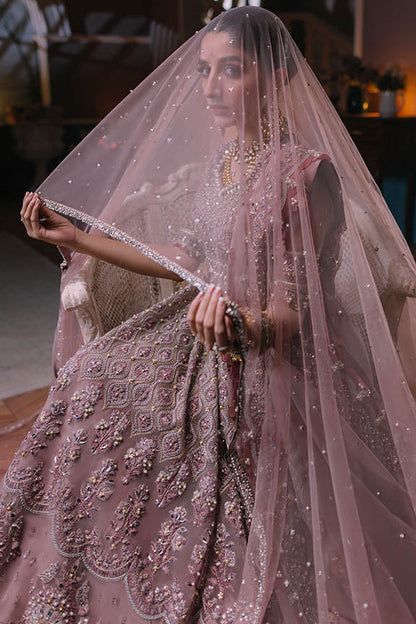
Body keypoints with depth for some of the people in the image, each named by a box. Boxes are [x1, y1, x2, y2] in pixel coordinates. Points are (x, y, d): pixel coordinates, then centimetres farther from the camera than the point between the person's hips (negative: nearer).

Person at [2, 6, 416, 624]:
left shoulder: (307, 172, -16)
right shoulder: (218, 163, 6)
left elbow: (299, 312, -18)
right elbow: (186, 262, 13)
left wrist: (246, 327, -42)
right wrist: (76, 237, 15)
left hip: (275, 366, -7)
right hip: (206, 346, 8)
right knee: (96, 382, 2)